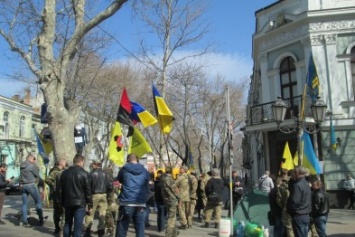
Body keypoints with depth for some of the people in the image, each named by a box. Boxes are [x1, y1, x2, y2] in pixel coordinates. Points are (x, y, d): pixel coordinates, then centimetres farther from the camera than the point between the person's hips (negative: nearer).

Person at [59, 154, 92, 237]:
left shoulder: (64, 173, 8)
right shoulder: (84, 173, -7)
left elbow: (61, 189, 12)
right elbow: (88, 190, -7)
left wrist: (62, 203, 17)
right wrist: (90, 204, -1)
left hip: (68, 203, 5)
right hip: (80, 203, -5)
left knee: (67, 223, 16)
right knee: (78, 225, -3)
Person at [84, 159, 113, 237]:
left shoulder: (92, 173, -8)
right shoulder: (105, 174, 4)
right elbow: (110, 186, 0)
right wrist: (106, 194, 12)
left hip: (94, 195, -4)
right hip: (103, 196, 4)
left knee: (90, 213, 3)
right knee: (102, 214, 7)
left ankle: (87, 230, 4)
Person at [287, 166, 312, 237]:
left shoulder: (297, 185, -19)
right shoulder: (306, 184, 11)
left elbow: (294, 202, -20)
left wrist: (289, 210, -4)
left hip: (298, 216, -9)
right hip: (306, 215, 9)